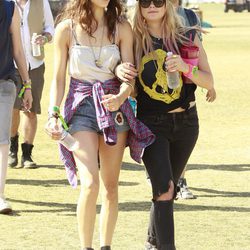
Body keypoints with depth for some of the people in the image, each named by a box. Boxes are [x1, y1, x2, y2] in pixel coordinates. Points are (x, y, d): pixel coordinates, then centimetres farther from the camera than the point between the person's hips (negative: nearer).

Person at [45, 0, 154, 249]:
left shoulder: (122, 28, 1)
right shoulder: (66, 29, -4)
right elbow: (58, 78, 1)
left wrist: (121, 96, -24)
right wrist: (53, 115, -11)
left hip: (115, 107, 3)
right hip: (81, 108, -3)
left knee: (111, 187, 7)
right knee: (90, 184, -17)